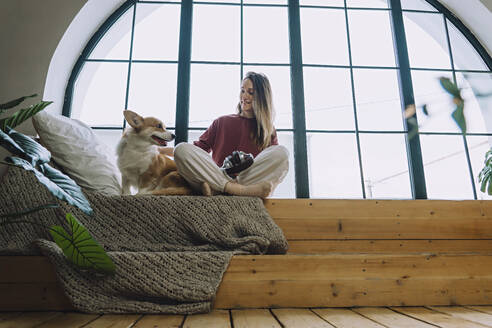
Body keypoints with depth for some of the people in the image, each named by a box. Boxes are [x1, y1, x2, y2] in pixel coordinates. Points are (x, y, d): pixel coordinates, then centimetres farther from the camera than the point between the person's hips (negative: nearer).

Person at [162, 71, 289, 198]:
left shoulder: (268, 130, 19)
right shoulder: (222, 122, 24)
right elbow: (200, 146, 15)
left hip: (250, 178, -1)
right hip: (217, 177, 1)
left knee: (281, 152, -25)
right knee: (181, 149, -19)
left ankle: (216, 190, -36)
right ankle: (238, 189, -37)